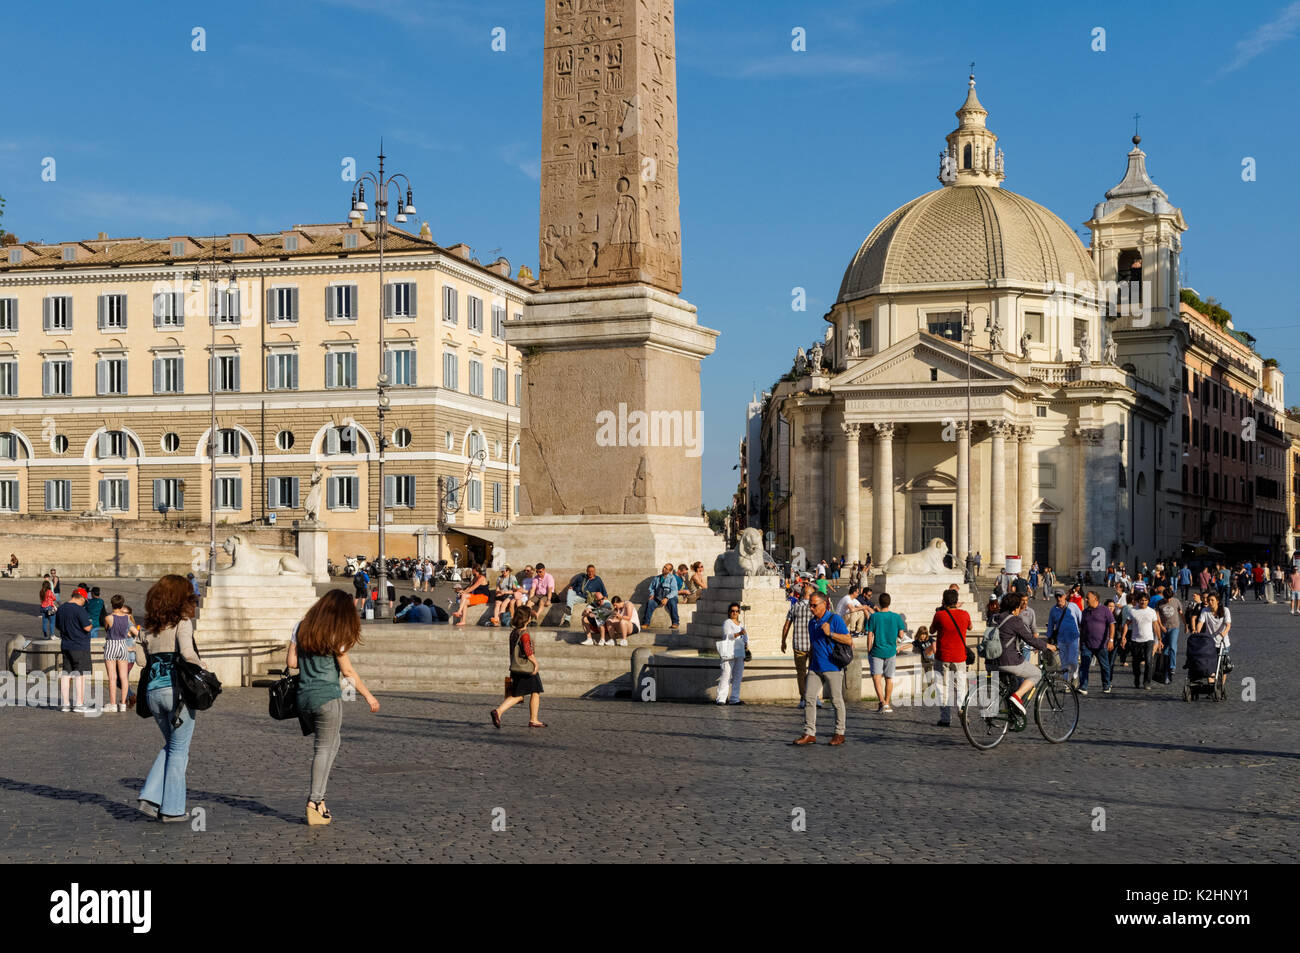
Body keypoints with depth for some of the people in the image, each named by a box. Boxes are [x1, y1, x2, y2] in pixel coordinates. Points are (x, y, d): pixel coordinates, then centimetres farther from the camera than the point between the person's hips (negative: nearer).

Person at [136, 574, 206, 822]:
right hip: (177, 689, -6)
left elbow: (147, 656, 11)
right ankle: (172, 808, 8)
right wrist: (201, 668, -5)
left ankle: (151, 796, 8)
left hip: (153, 690, 6)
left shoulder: (147, 626, 11)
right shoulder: (182, 622, -8)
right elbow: (188, 652, -21)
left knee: (170, 745, 21)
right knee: (179, 750, 5)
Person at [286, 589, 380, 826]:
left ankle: (318, 796, 11)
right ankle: (315, 801, 0)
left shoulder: (301, 627, 7)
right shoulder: (337, 634, -8)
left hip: (303, 697, 6)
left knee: (328, 745, 18)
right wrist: (368, 695, 2)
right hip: (327, 697, -6)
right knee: (325, 748, 3)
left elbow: (291, 662, 6)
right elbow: (347, 670, -6)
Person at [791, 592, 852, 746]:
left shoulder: (835, 619, -7)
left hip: (832, 667, -6)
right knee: (809, 697, -2)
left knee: (836, 700, 0)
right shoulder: (812, 622, 15)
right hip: (816, 668, 7)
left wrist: (830, 634, -20)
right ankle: (809, 733, -1)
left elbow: (849, 640, -12)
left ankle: (840, 733, 11)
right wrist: (810, 664, 23)